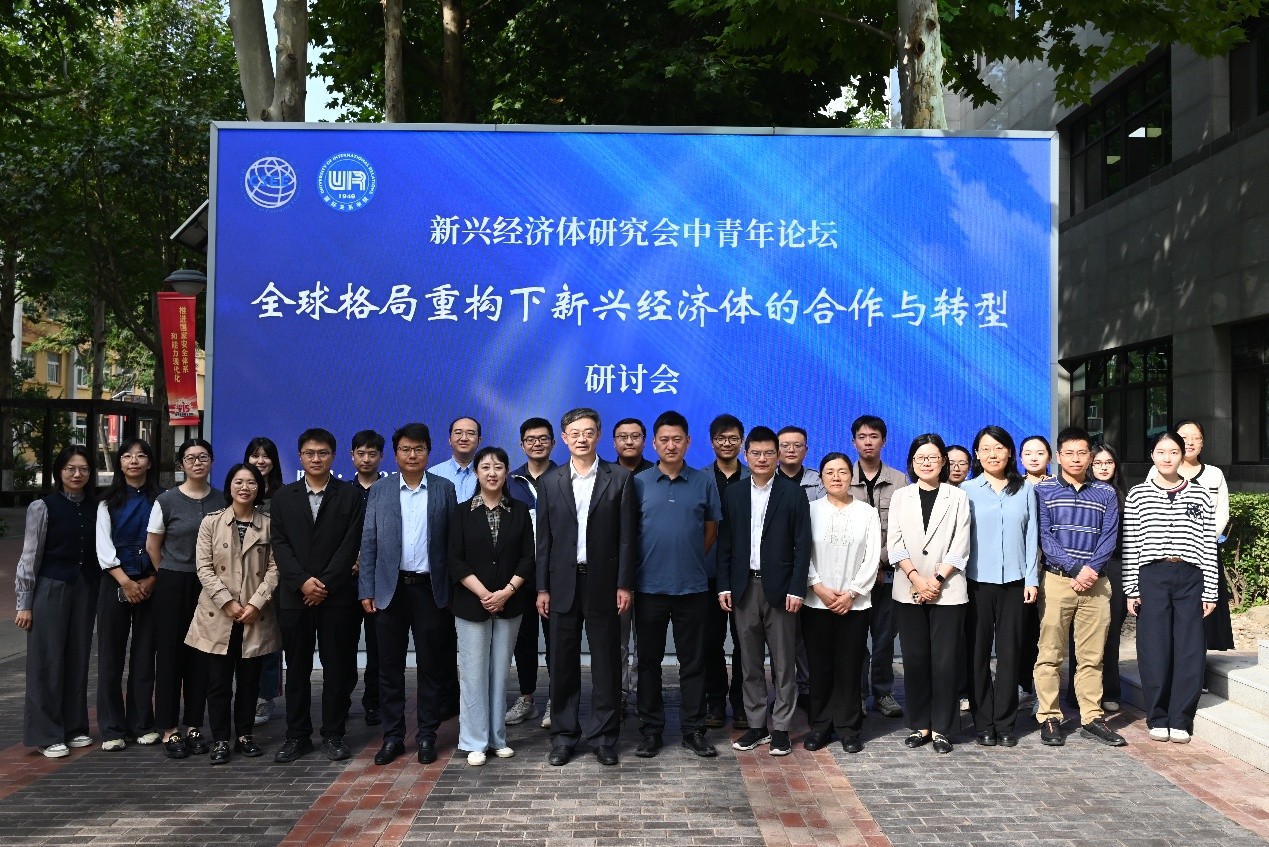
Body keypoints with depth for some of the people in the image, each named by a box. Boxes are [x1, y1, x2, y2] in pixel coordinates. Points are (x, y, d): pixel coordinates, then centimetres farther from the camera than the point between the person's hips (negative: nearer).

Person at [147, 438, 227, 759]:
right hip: (173, 585, -2)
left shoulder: (222, 501, 3)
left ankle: (194, 726, 16)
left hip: (209, 585, 2)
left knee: (201, 654, 6)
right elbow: (152, 546, 5)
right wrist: (174, 574, 9)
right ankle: (169, 730, 11)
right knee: (170, 654, 2)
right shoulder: (166, 501, -4)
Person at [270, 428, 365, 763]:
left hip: (337, 595, -2)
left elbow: (350, 544, -4)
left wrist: (325, 583, -11)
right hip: (294, 594, 2)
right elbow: (279, 544, 2)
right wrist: (303, 581, -11)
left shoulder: (350, 495, 4)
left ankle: (334, 734, 11)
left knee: (337, 667, 2)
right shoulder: (283, 497, 11)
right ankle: (297, 735, 16)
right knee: (297, 668, 7)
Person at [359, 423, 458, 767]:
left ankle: (426, 735, 16)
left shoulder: (444, 489, 3)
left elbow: (453, 541, 2)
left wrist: (455, 589, -3)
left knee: (430, 665, 5)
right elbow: (368, 543, 4)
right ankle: (392, 736, 17)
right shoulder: (380, 490, 5)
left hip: (430, 589, -1)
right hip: (390, 588, 1)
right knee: (390, 666, 6)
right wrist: (366, 591, -1)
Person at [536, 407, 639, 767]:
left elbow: (627, 535, -1)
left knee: (606, 662, 5)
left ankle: (603, 736, 16)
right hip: (563, 584, 2)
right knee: (562, 663, 7)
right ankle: (563, 734, 18)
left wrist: (624, 584, -6)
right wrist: (542, 588, 2)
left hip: (603, 583, -2)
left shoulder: (620, 478, 0)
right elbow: (544, 539, 6)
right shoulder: (550, 482, 6)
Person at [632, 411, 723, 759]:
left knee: (693, 661, 7)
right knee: (649, 660, 8)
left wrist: (690, 559, 9)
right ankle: (650, 729, 19)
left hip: (692, 586, 0)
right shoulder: (639, 483, 1)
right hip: (649, 586, 0)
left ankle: (693, 729, 17)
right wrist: (653, 560, 5)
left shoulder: (704, 483, 3)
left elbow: (711, 530, 12)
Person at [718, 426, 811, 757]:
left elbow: (802, 544, -4)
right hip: (744, 587, 3)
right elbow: (725, 543, 8)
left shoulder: (793, 494, -1)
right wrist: (724, 586, 1)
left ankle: (780, 729, 12)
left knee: (783, 663, 3)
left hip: (779, 588, -3)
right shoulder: (734, 494, 8)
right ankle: (756, 726, 18)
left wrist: (797, 589, -10)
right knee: (750, 663, 9)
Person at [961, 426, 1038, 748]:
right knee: (978, 652, 2)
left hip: (1014, 581, 1)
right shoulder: (967, 491, 3)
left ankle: (1005, 723, 13)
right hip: (978, 581, -1)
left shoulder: (1025, 489, 8)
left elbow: (1032, 536, 7)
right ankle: (983, 723, 11)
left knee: (1010, 651, 5)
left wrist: (1032, 579, 1)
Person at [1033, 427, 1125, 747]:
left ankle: (1092, 718, 14)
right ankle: (1049, 718, 6)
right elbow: (1043, 536, -5)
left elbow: (1109, 537, 3)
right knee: (1050, 654, -1)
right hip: (1057, 580, -2)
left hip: (1095, 582, 2)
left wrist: (1092, 568, -13)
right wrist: (1075, 570, -13)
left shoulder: (1106, 494, 11)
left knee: (1092, 656, 7)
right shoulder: (1043, 491, 3)